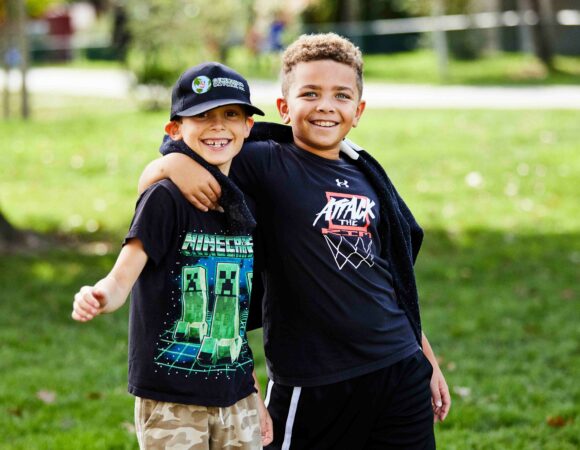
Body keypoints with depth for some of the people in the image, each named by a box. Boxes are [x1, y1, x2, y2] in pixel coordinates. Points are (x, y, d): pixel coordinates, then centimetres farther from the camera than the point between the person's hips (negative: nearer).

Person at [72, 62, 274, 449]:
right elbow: (122, 278, -19)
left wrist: (256, 399, 16)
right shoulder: (167, 198, -9)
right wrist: (98, 298, -42)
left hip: (236, 399, 6)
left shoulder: (244, 206, 9)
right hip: (171, 402, -6)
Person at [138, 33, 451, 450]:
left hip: (401, 373, 5)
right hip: (314, 386, -5)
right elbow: (150, 183, -6)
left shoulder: (366, 177, 10)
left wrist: (428, 360, 22)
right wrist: (174, 162, -28)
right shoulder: (265, 166, -5)